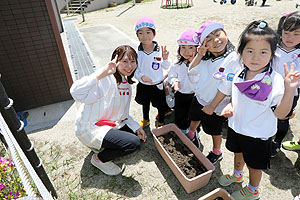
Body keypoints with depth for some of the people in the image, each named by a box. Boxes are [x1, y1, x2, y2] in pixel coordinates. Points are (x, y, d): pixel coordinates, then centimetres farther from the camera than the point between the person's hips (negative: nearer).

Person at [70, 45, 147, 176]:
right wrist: (102, 73, -43)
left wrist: (136, 127, 9)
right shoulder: (106, 80, -23)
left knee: (138, 136, 15)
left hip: (110, 124, 9)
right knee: (133, 143, -23)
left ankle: (101, 146, 18)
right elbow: (76, 93, -38)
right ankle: (99, 159, 2)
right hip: (90, 128, -9)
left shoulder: (126, 84, 6)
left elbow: (123, 114, 14)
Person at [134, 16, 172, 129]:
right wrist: (141, 76, -27)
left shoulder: (159, 51, -15)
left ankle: (161, 122, 43)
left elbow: (166, 68, -7)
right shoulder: (137, 52, -13)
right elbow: (134, 69, -9)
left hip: (158, 85, -1)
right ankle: (146, 120, 51)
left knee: (160, 105, 17)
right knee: (145, 103, 25)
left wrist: (165, 59, -26)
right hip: (143, 85, 2)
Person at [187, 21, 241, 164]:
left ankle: (216, 153, 42)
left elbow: (225, 87, -22)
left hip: (214, 105, -5)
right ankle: (192, 135, 61)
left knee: (214, 131, 14)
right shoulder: (206, 58, -5)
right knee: (194, 118, 29)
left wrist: (212, 106, -18)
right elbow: (192, 76, -4)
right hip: (199, 98, 6)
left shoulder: (232, 59, -22)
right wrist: (199, 56, -14)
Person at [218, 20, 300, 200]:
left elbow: (280, 113, -24)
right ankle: (237, 174, 59)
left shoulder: (275, 81, -24)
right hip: (236, 126, 5)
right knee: (238, 153, 29)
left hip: (258, 135, -5)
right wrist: (230, 106, -8)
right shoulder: (240, 75, -7)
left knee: (254, 165, 18)